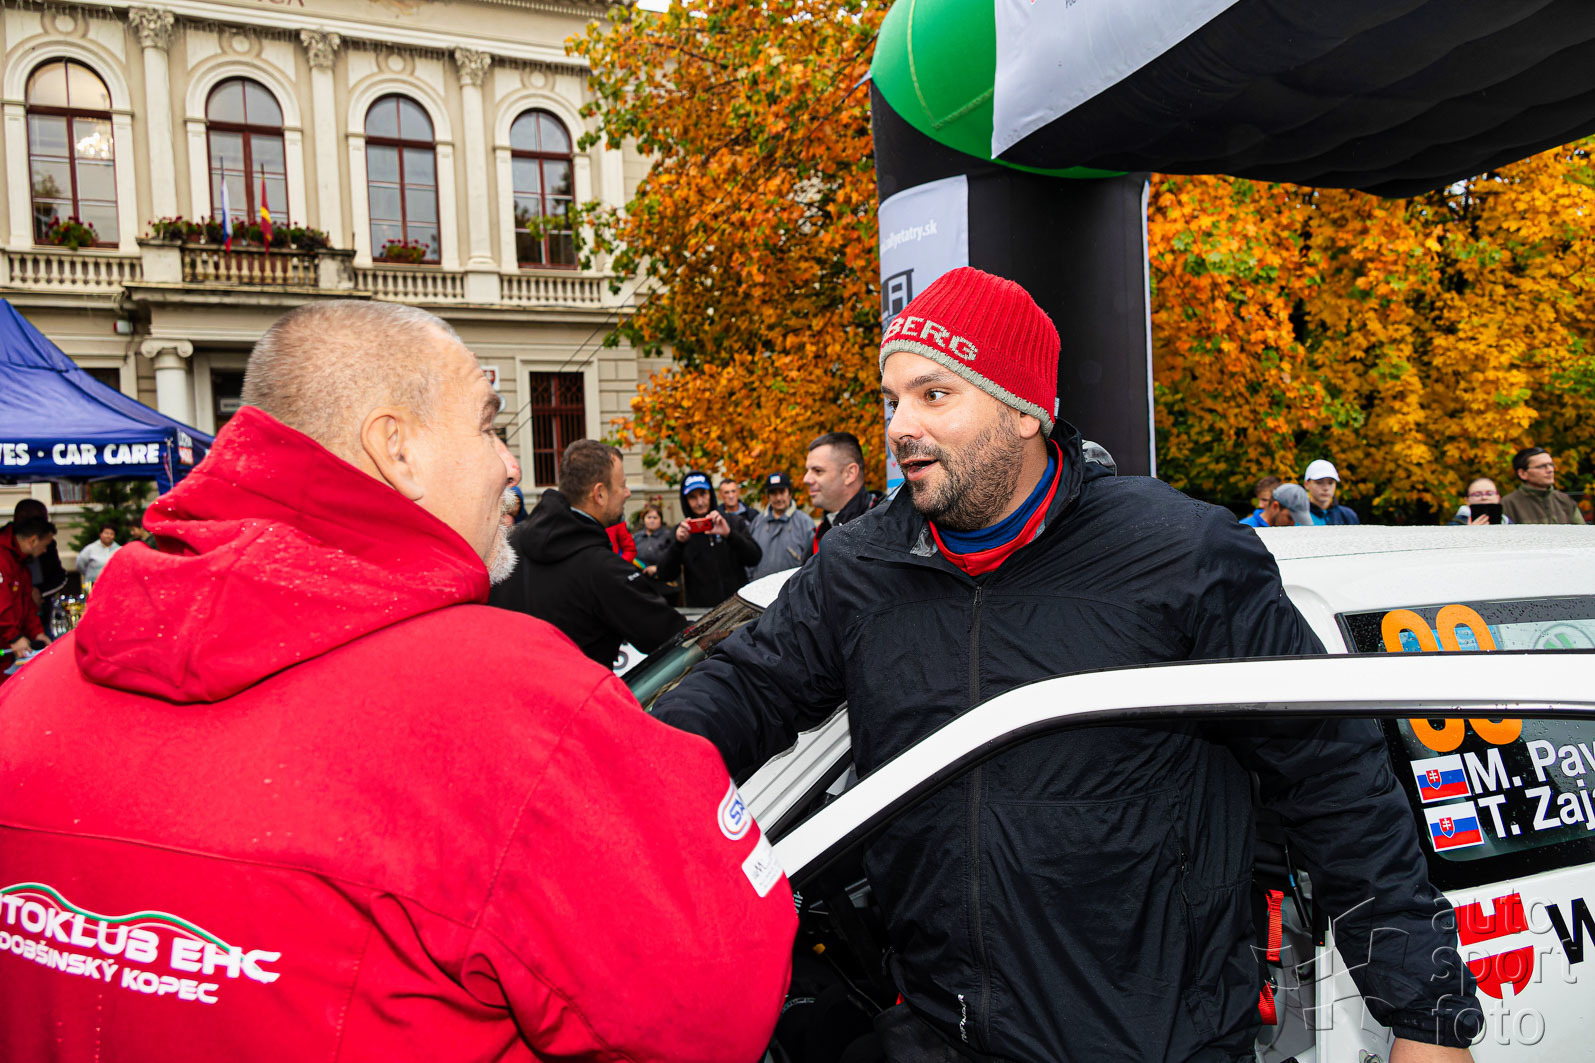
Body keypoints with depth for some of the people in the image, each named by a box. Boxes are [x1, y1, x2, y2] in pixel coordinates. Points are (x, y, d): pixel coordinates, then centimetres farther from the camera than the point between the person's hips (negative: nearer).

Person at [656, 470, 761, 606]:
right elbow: (666, 576, -3)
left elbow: (755, 558, -7)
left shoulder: (734, 522, 6)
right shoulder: (681, 530, 5)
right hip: (700, 609, 0)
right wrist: (679, 543, -18)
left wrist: (729, 534, -20)